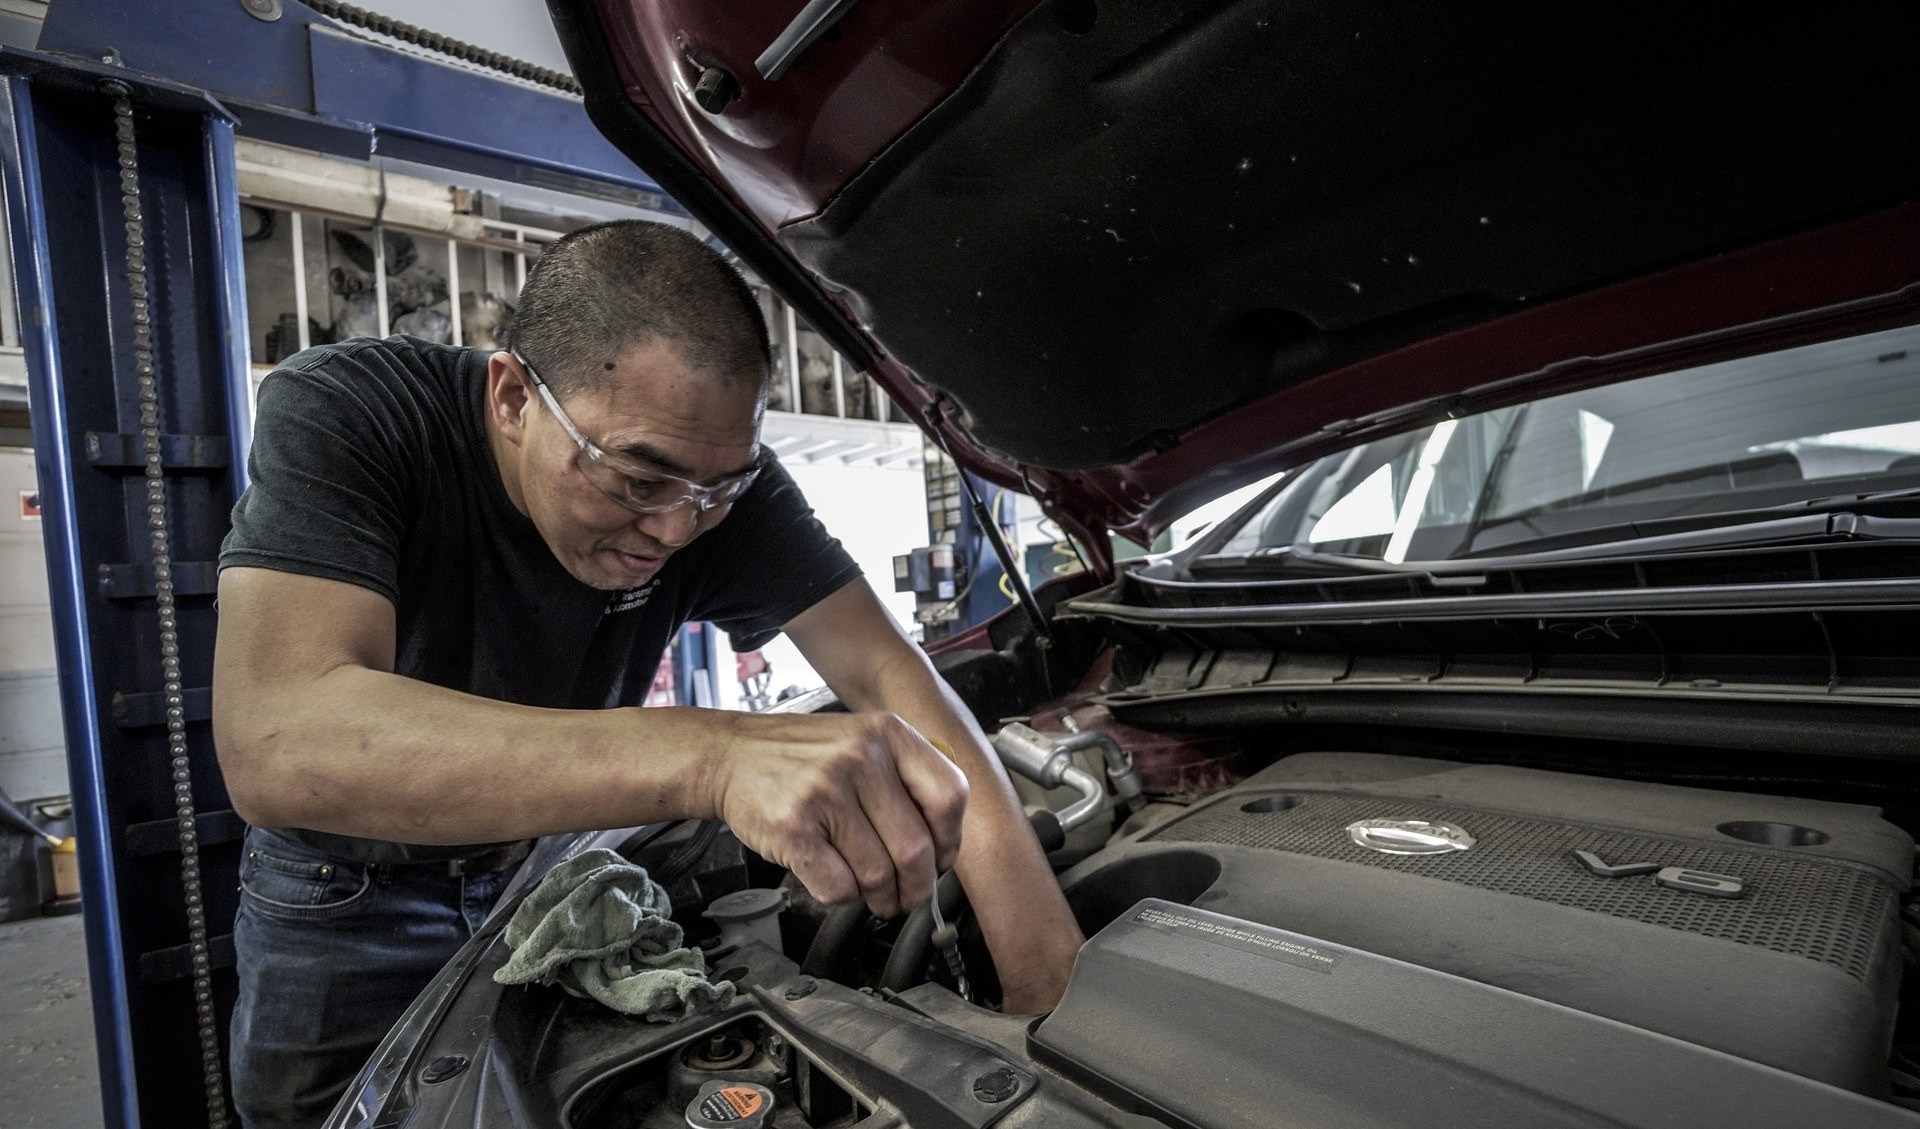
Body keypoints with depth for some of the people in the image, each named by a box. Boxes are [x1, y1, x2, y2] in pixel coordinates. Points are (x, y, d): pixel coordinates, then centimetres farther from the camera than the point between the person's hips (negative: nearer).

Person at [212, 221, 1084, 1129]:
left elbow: (887, 672, -26)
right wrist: (712, 756, -57)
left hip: (556, 863, 2)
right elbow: (277, 748, -43)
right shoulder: (338, 415, -30)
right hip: (348, 898, -1)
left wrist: (1050, 969, -36)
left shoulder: (711, 468, -21)